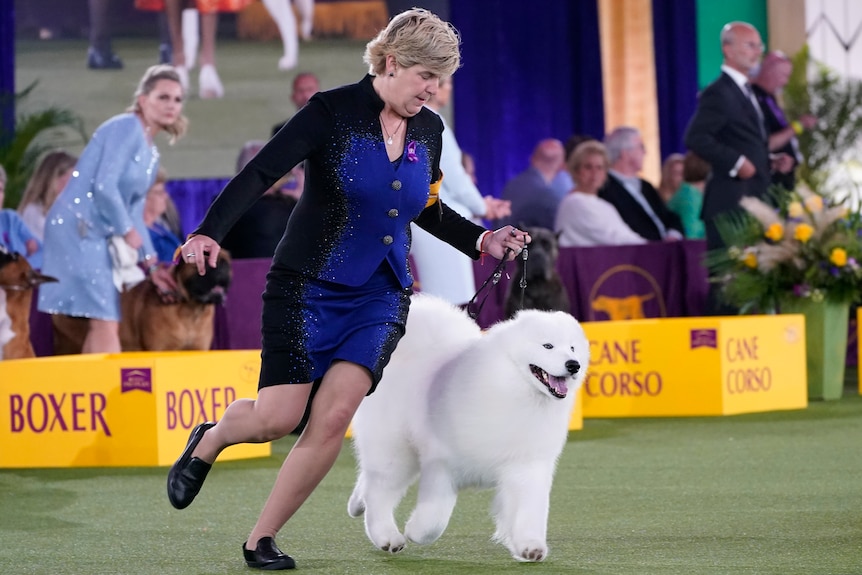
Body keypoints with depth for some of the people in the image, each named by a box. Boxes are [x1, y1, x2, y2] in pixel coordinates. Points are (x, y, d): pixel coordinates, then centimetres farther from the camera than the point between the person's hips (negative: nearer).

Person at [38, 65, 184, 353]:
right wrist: (128, 232, -8)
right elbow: (104, 186, -19)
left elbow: (135, 211, 19)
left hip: (97, 236, 10)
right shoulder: (127, 127, -10)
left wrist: (151, 264, 12)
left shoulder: (151, 153, 18)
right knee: (105, 324, -13)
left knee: (100, 327, 7)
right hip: (77, 229, -10)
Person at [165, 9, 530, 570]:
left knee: (333, 418, -12)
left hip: (381, 297, 4)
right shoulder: (334, 112, -12)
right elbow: (260, 172, -17)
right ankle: (210, 439, 29)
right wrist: (210, 232, -30)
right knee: (277, 419, -7)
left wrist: (482, 240, 7)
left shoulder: (428, 129, 6)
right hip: (308, 287, -4)